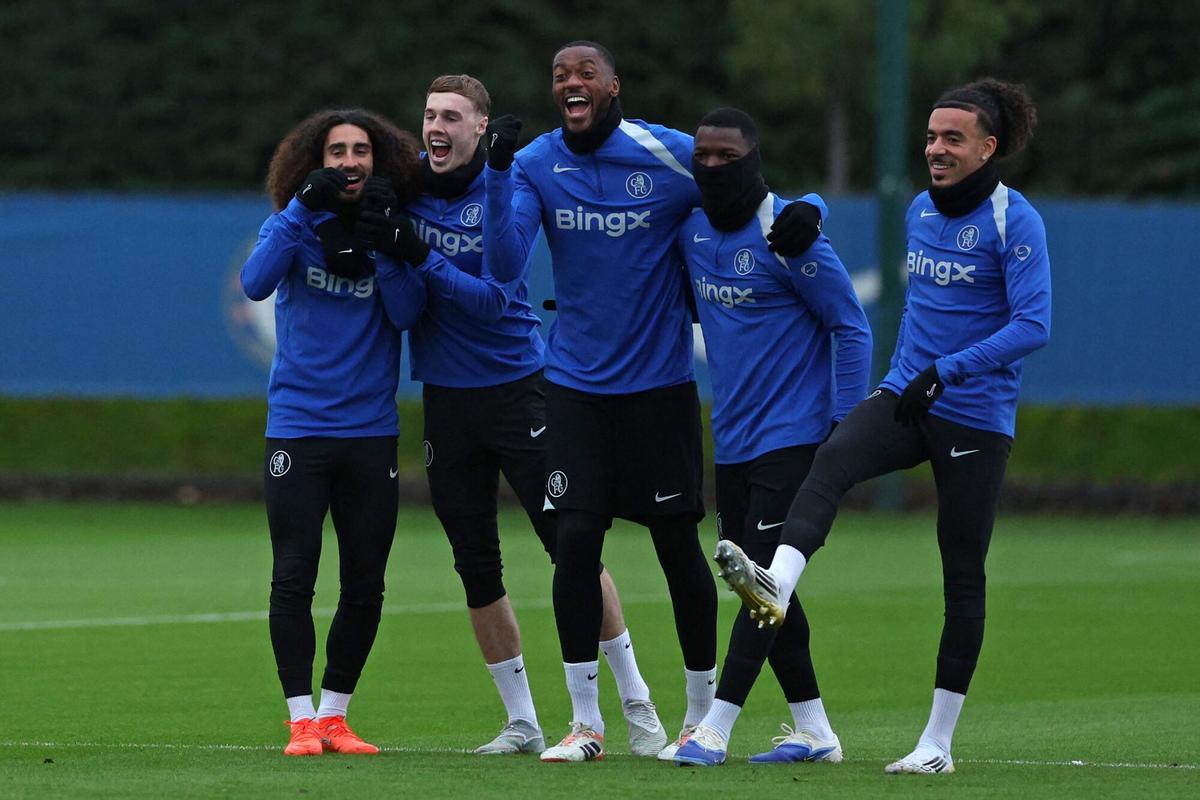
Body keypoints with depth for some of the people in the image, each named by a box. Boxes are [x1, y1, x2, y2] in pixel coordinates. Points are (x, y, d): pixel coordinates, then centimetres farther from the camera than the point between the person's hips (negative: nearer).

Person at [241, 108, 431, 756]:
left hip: (370, 431, 2)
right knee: (292, 580, -6)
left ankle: (334, 716, 18)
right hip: (296, 428, -2)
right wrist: (303, 208, -22)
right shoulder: (295, 222, 0)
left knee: (364, 587, 5)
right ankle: (302, 721, 1)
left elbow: (407, 313, -9)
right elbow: (255, 283, -18)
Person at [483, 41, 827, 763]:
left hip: (659, 380, -2)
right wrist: (497, 175, -22)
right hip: (576, 383, 2)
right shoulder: (537, 164, -1)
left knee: (679, 543, 2)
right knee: (576, 539, -6)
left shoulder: (671, 155, -7)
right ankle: (586, 722, 4)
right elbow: (506, 262, -13)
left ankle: (702, 715, 16)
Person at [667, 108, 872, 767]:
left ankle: (715, 728, -12)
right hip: (731, 436, 8)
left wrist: (845, 423, -14)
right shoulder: (692, 230, 5)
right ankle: (813, 731, 16)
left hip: (792, 433, -8)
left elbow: (850, 327, -10)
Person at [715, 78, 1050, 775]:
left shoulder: (1015, 221, -11)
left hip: (976, 416, -5)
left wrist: (946, 371, -26)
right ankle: (776, 586, -51)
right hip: (906, 397, 5)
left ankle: (939, 741, 7)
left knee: (963, 574, 1)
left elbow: (1033, 324, -19)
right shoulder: (920, 211, 11)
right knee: (833, 461, -27)